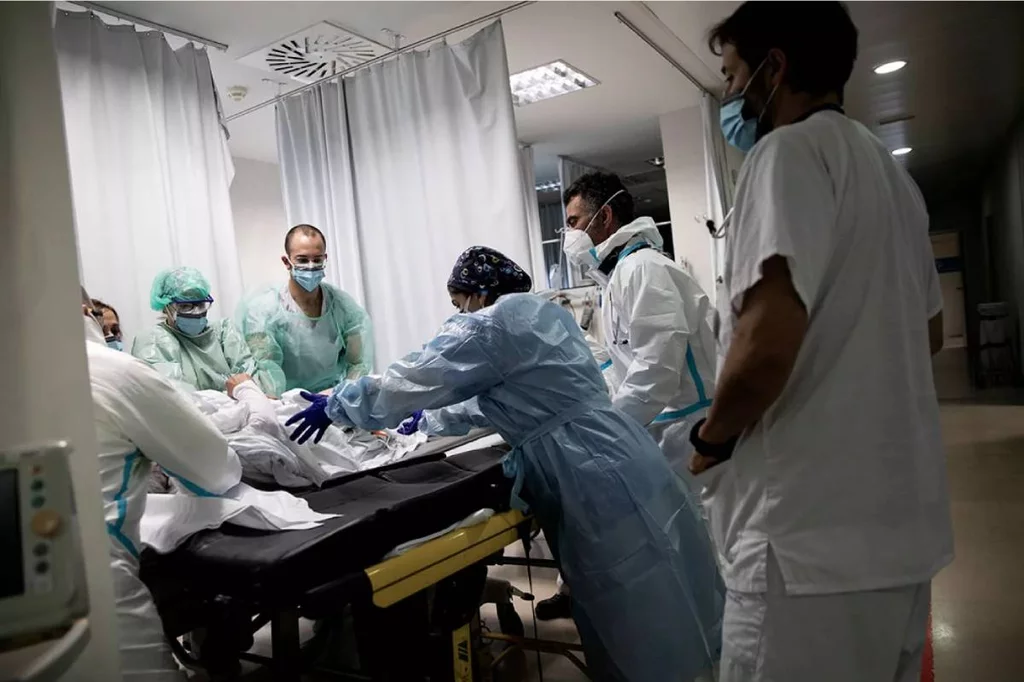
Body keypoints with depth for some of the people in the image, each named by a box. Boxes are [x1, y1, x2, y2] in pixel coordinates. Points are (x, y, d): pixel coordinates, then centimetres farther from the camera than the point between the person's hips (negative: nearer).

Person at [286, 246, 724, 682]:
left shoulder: (489, 326, -10)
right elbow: (494, 398, 28)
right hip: (609, 460, 9)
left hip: (597, 473, -9)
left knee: (636, 630, 5)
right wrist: (424, 419, 36)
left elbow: (407, 381, -6)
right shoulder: (542, 312, 18)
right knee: (645, 612, 20)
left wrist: (334, 405, 10)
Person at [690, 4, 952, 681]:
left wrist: (712, 437, -9)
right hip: (902, 519, 10)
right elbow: (930, 332, 26)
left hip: (815, 535, -10)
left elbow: (767, 345, -26)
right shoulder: (887, 167, 17)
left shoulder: (791, 150, -13)